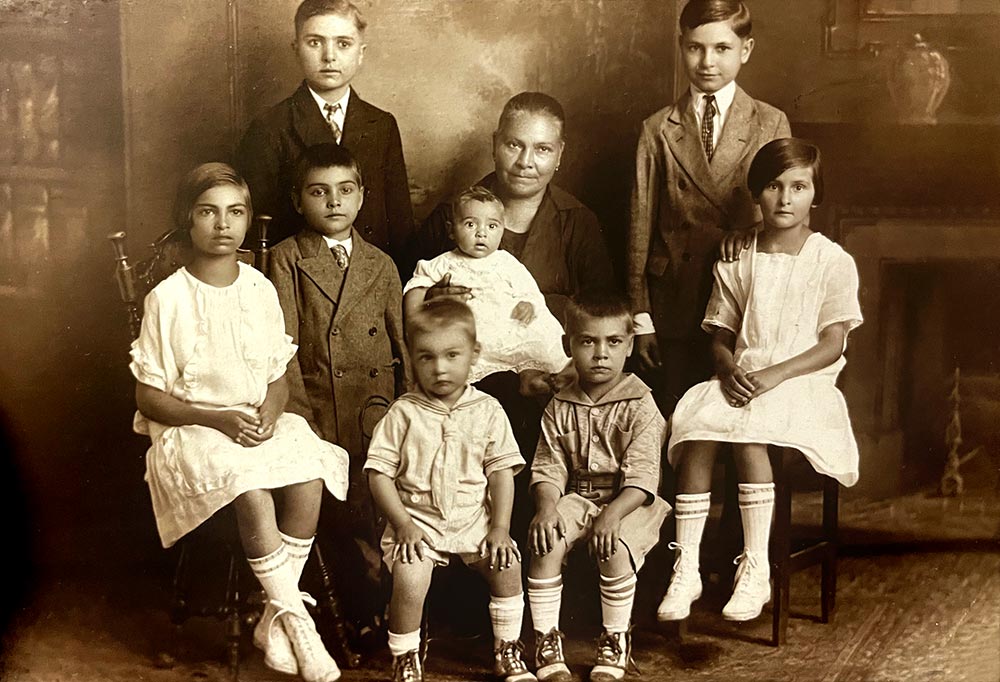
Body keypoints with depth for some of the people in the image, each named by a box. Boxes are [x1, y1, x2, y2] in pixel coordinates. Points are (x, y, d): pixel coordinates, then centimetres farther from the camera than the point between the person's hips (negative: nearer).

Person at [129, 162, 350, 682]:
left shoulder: (261, 289, 6)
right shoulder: (168, 298, -6)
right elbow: (148, 396, -5)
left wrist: (270, 411, -11)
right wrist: (217, 419, -18)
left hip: (257, 422, 4)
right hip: (188, 429, -4)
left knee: (309, 479, -28)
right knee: (251, 491, -34)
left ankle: (275, 619, -12)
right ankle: (299, 623, -19)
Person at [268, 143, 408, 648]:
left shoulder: (380, 265, 16)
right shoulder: (287, 258, 7)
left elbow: (403, 344, 15)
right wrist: (299, 417, -11)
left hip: (372, 400, 2)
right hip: (315, 402, -2)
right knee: (345, 494, -20)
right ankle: (367, 610, -3)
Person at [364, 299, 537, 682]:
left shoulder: (487, 411, 2)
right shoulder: (403, 414, -2)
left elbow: (501, 471, 2)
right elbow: (379, 473, -3)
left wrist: (500, 527, -7)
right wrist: (403, 524, -12)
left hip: (474, 519, 2)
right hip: (418, 520, -2)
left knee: (507, 565, -17)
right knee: (409, 581, -25)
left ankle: (507, 650, 5)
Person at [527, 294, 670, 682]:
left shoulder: (640, 407, -7)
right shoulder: (560, 407, 6)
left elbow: (641, 475, -15)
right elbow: (549, 467, 3)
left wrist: (613, 514, -29)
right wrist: (547, 505, -18)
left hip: (629, 502, -3)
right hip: (577, 497, 3)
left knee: (614, 547, -31)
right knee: (545, 543, -24)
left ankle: (616, 641, -8)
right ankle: (546, 639, -8)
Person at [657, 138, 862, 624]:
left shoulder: (833, 262, 3)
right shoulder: (736, 261, 13)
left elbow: (831, 345, -5)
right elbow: (720, 337, 11)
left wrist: (774, 374, -18)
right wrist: (731, 370, -11)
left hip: (804, 383, -3)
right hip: (741, 380, 3)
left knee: (747, 430, -34)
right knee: (696, 423, -28)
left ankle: (756, 568, -25)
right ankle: (685, 570, -24)